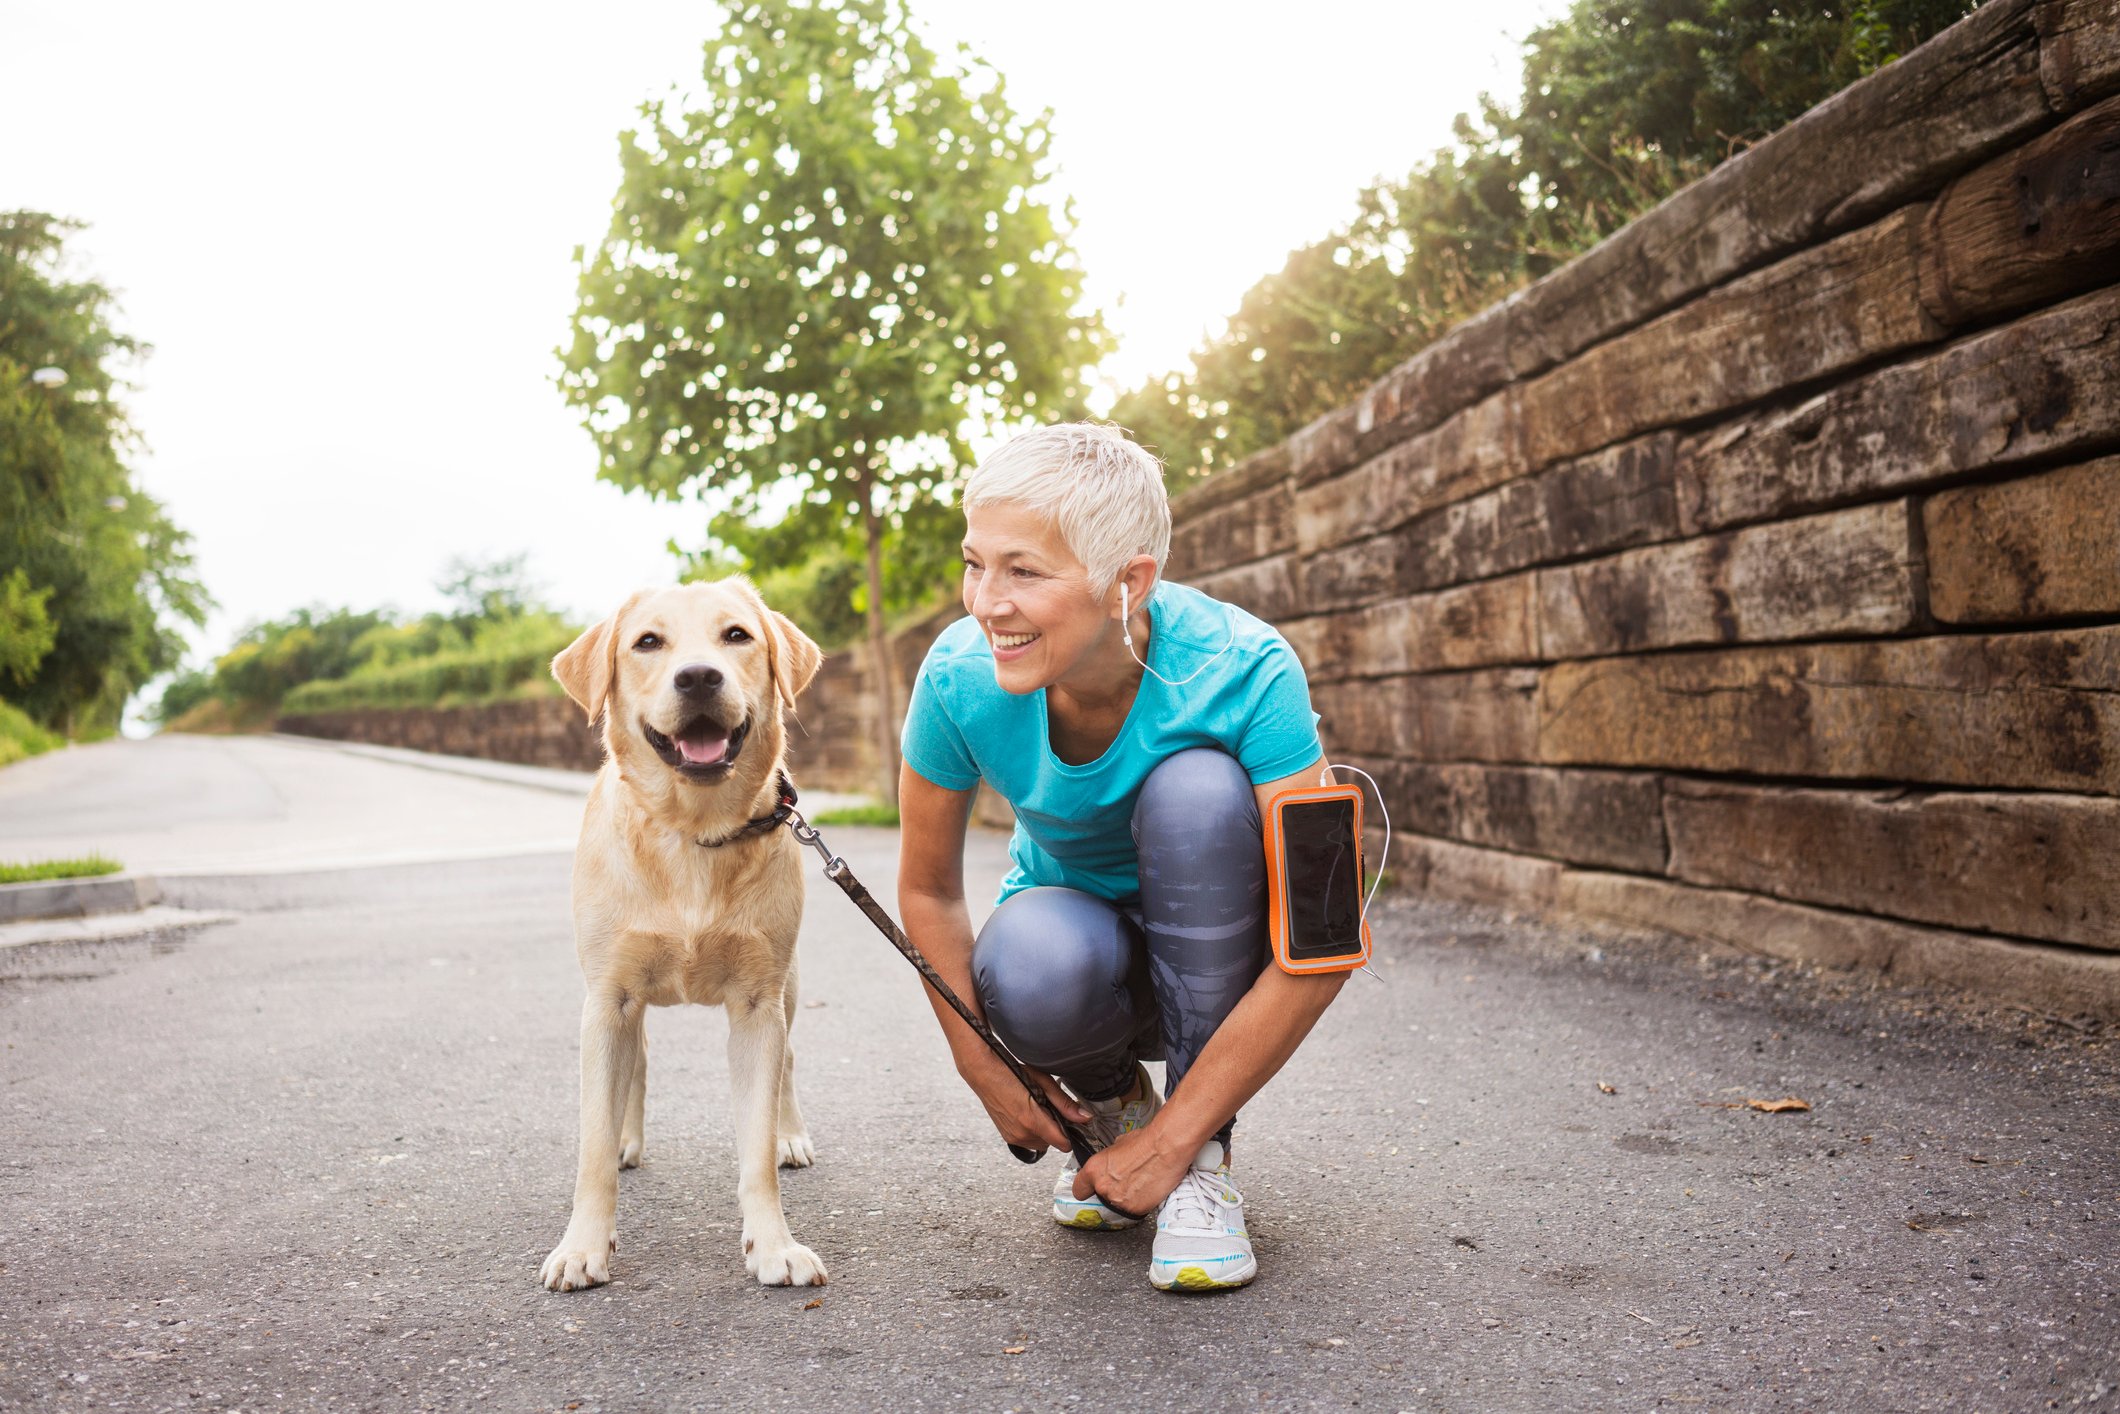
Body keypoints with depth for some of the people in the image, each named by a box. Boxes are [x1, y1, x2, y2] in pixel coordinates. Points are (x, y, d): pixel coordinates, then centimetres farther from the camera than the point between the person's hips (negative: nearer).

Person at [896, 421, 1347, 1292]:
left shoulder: (1242, 671, -30)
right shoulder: (961, 678, -22)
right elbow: (928, 891, -6)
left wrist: (1172, 1141, -25)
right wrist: (987, 1070, -11)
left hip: (1214, 951, -1)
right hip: (1079, 930, 1)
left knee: (1199, 788, -33)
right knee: (1031, 967, -35)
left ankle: (1200, 1160, -17)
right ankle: (1110, 1099, 3)